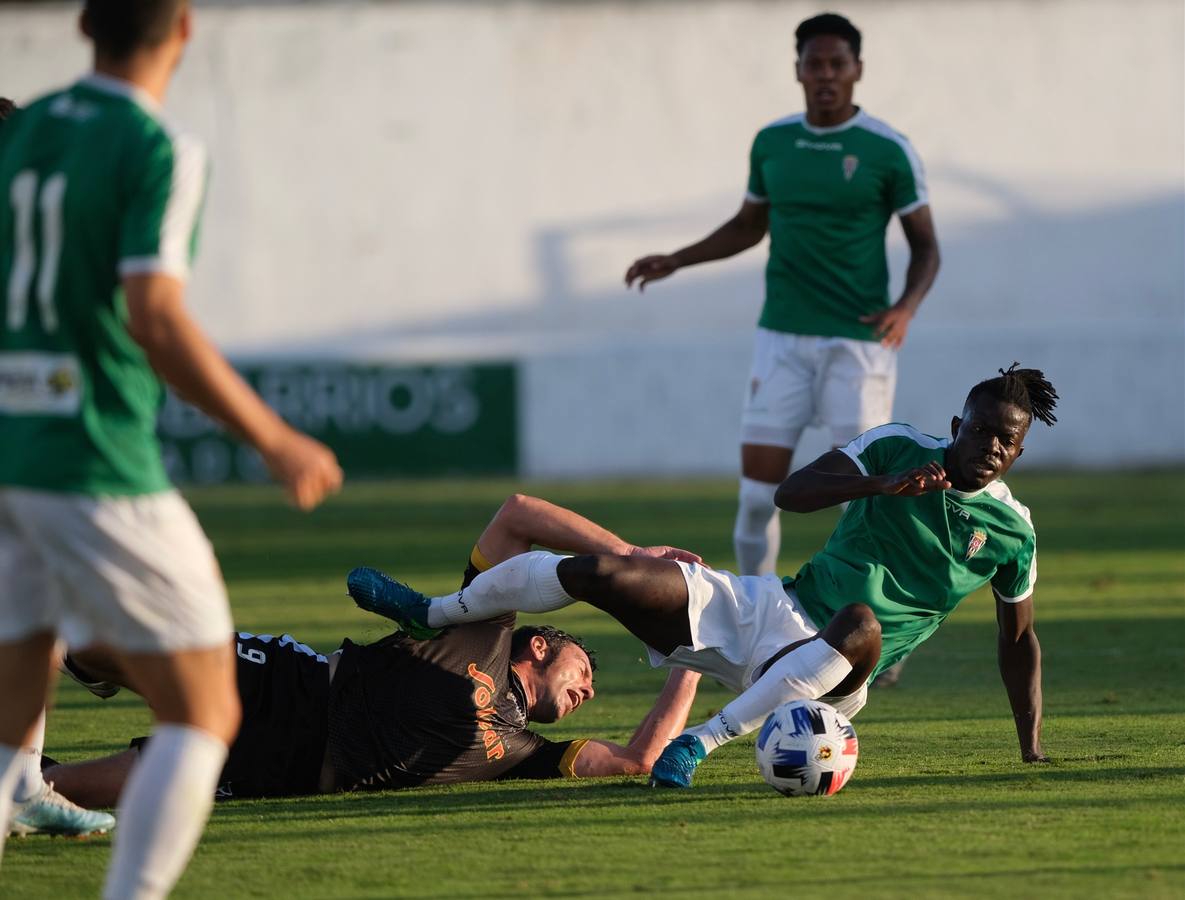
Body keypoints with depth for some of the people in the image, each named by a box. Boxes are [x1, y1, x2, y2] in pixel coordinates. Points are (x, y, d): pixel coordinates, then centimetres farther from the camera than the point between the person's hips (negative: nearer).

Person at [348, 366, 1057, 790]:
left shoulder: (1012, 531, 2)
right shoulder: (897, 450, 3)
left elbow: (1019, 641, 13)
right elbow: (792, 492, -5)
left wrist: (1033, 750, 8)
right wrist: (880, 485, -21)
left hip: (834, 672, -2)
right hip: (774, 611, 2)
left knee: (861, 623, -43)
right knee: (600, 574, -14)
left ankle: (702, 742, -37)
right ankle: (435, 615, 9)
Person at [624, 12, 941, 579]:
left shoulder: (888, 150, -5)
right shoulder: (771, 142, 7)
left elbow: (925, 246, 0)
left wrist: (906, 308, -19)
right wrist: (675, 261, 13)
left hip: (859, 341, -3)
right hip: (783, 339, 3)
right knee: (757, 493, 0)